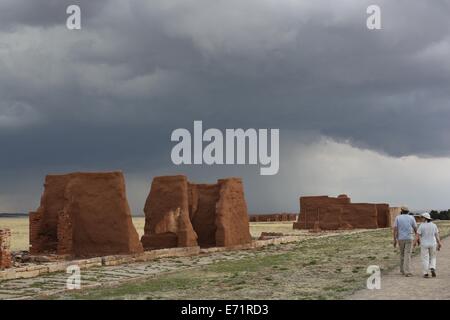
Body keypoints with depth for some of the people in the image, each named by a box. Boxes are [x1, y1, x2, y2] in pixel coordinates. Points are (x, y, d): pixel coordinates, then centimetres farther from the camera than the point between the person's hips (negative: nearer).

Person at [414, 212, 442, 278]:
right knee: (432, 258, 18)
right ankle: (432, 269, -4)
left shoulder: (421, 226, -11)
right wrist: (439, 244, 3)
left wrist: (415, 242, 4)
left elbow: (418, 236, -10)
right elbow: (437, 235, -1)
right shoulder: (434, 225, -2)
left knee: (425, 259, 4)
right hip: (432, 244, 3)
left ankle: (426, 274, 2)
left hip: (424, 245, -3)